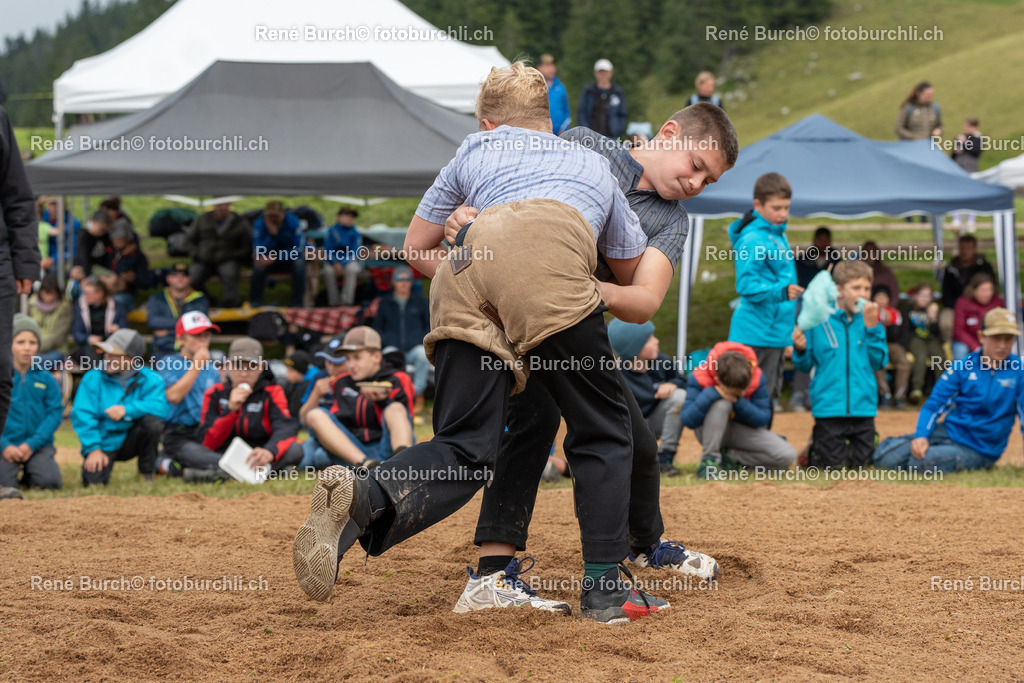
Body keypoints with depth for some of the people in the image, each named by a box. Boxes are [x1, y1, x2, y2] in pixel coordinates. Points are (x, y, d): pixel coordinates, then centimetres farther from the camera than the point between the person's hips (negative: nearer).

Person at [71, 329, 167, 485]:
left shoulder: (150, 379, -5)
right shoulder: (93, 378, -5)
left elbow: (159, 407, -22)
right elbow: (82, 415, -11)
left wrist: (127, 409, -35)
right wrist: (93, 448, -20)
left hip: (130, 441, 1)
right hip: (104, 443, -1)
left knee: (153, 422, -28)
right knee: (93, 480, -25)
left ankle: (147, 472, -4)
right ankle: (104, 466, 15)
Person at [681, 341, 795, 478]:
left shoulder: (756, 376, -19)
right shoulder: (700, 378, -25)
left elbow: (763, 419, -14)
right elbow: (687, 421, -29)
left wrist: (739, 402, -32)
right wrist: (710, 394, -41)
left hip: (741, 431, 3)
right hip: (711, 431, -3)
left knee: (787, 456, -19)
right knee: (721, 403, -39)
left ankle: (730, 457, -3)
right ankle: (708, 460, -24)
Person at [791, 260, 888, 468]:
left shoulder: (870, 320, 4)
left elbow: (879, 362, -3)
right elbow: (806, 365, 2)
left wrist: (872, 328, -11)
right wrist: (800, 350, -20)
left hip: (863, 406, 3)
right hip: (829, 407, -2)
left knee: (862, 463, 7)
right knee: (833, 466, 1)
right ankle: (813, 447, 30)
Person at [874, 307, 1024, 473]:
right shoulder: (962, 367, -1)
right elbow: (933, 406, -1)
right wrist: (921, 436, -21)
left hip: (978, 451, -2)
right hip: (949, 432, 2)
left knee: (921, 461, -29)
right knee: (885, 458, -15)